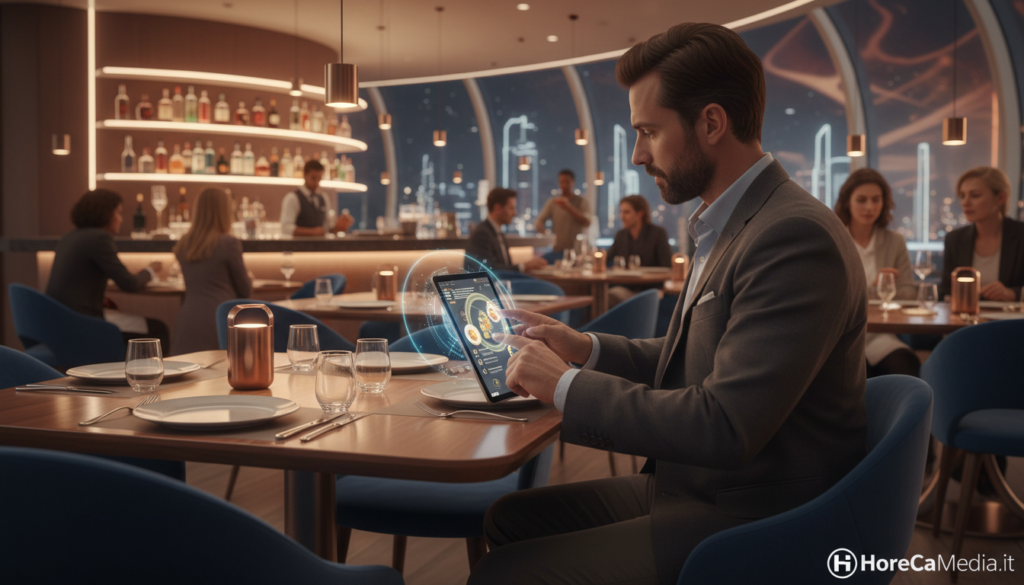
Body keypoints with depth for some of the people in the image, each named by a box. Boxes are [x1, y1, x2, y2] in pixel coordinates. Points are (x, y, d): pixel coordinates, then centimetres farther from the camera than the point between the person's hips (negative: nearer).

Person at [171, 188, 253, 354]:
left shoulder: (183, 245, 9)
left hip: (188, 324, 5)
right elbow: (245, 291, 0)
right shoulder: (229, 243, -9)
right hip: (219, 323, -5)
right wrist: (248, 280, 25)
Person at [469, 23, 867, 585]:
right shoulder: (730, 226, 9)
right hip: (689, 486, 10)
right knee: (509, 517, 14)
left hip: (745, 516, -9)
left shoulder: (797, 238, -24)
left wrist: (566, 384, -18)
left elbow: (725, 426, -29)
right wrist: (586, 348, 7)